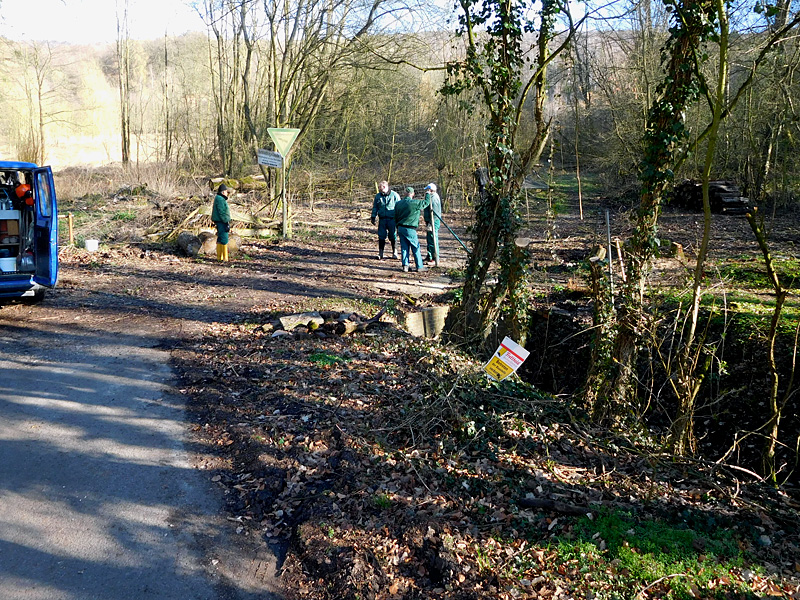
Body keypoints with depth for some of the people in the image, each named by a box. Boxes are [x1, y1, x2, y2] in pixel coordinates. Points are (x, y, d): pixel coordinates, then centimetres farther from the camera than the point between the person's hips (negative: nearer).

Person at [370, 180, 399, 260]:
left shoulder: (394, 195, -2)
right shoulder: (378, 196, 8)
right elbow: (375, 207, 16)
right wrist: (373, 217, 10)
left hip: (392, 219, -3)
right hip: (382, 219, 3)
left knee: (393, 236, 3)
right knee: (381, 236, 1)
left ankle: (394, 252, 16)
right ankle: (380, 253, 8)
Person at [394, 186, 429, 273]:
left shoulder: (398, 204, 8)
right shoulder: (415, 203, -12)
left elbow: (396, 217, 14)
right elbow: (426, 202, 0)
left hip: (400, 228, 6)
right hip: (410, 229, -6)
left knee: (404, 247, 10)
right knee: (416, 248, 3)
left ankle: (405, 265, 9)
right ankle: (419, 266, 7)